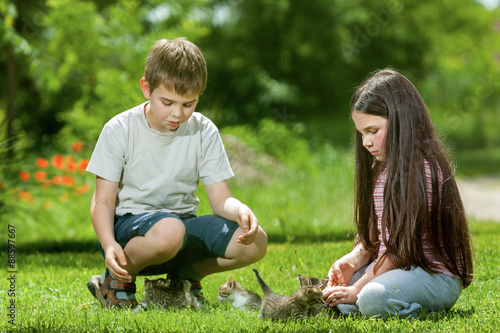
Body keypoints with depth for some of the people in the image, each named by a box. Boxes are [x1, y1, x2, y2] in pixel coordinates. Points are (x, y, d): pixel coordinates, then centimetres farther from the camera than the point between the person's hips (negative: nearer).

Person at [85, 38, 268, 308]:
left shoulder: (204, 132, 2)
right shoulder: (120, 131, -8)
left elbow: (220, 198, 0)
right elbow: (103, 201, -8)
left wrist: (240, 211, -25)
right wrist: (109, 245, -28)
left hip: (184, 222, 4)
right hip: (128, 224, -4)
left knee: (255, 242, -18)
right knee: (169, 231, -40)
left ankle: (186, 274, 8)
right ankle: (118, 280, -9)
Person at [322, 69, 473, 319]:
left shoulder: (423, 169, -17)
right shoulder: (381, 168, 13)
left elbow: (403, 246, -19)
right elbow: (374, 234, 15)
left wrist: (357, 289, -17)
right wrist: (352, 261, -6)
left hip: (436, 276, -9)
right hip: (392, 266, 10)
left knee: (373, 298, -34)